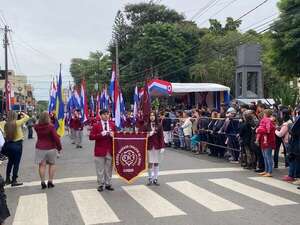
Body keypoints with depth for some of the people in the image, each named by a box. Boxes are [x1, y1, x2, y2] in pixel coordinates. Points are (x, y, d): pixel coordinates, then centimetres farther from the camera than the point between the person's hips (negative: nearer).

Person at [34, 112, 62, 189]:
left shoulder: (37, 127, -4)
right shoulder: (51, 127, -16)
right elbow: (56, 138, -16)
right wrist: (59, 147, -4)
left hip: (40, 148, 2)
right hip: (51, 148, -2)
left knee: (42, 165, 4)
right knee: (52, 164, 13)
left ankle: (43, 182, 1)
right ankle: (50, 181, 11)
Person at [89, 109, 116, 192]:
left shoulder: (112, 124, 8)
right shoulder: (96, 125, -1)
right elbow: (91, 137, -7)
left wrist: (113, 135, -9)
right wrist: (100, 134, -19)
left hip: (110, 150, 2)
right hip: (100, 150, -2)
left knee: (109, 169, 8)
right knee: (100, 169, 3)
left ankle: (108, 184, 19)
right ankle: (101, 185, 14)